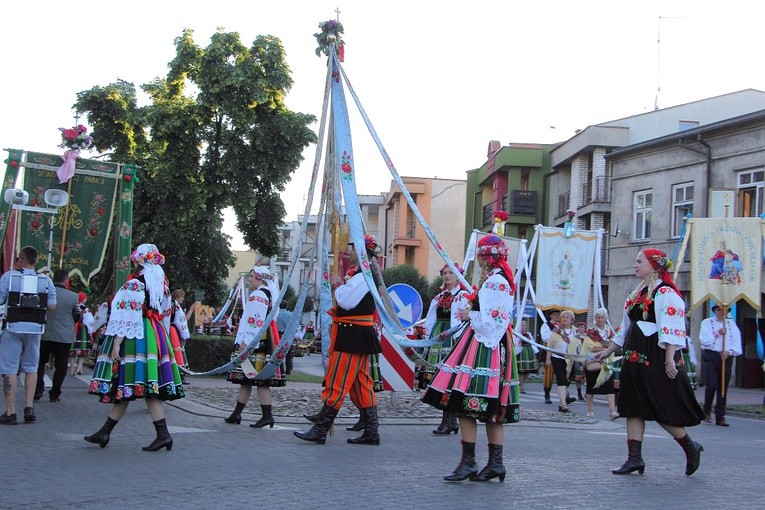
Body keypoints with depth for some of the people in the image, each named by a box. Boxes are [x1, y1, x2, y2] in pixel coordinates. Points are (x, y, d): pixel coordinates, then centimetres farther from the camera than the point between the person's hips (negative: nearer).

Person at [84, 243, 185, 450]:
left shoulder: (134, 284, -10)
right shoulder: (162, 283, 12)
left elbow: (128, 316, -15)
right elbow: (166, 313, 17)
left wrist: (116, 343, -14)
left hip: (135, 338, -8)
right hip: (156, 336, 8)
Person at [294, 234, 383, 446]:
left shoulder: (364, 275, -15)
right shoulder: (360, 273, 18)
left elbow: (346, 301, -21)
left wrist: (337, 284, -6)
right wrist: (342, 283, 8)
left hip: (352, 336, -11)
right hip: (359, 335, 11)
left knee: (337, 383, -8)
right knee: (361, 384, 12)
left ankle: (320, 431, -6)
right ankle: (371, 432, 15)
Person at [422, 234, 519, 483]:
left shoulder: (493, 281, -14)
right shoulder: (502, 279, 17)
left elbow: (488, 321, -18)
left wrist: (469, 315, -4)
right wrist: (472, 313, 12)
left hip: (483, 346, -11)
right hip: (496, 346, 11)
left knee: (465, 405, -10)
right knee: (491, 409, 10)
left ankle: (468, 462, -9)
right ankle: (495, 463, 11)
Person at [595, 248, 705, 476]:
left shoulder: (666, 293, -10)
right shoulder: (637, 294, 17)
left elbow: (672, 329, -18)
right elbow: (625, 328, 25)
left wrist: (669, 359, -25)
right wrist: (608, 351, 25)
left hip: (656, 358, -9)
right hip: (634, 356, 9)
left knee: (661, 408, -5)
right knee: (634, 407, 6)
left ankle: (691, 448, 14)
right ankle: (634, 458, 8)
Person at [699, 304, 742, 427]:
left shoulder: (731, 324, 15)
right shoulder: (706, 323, 6)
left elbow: (737, 342, 7)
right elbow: (705, 340, -6)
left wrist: (729, 352, -9)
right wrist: (718, 333, -11)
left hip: (726, 357, 3)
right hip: (710, 356, -3)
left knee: (723, 388, 2)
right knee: (711, 385, -13)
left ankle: (720, 417, 6)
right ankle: (706, 412, 8)